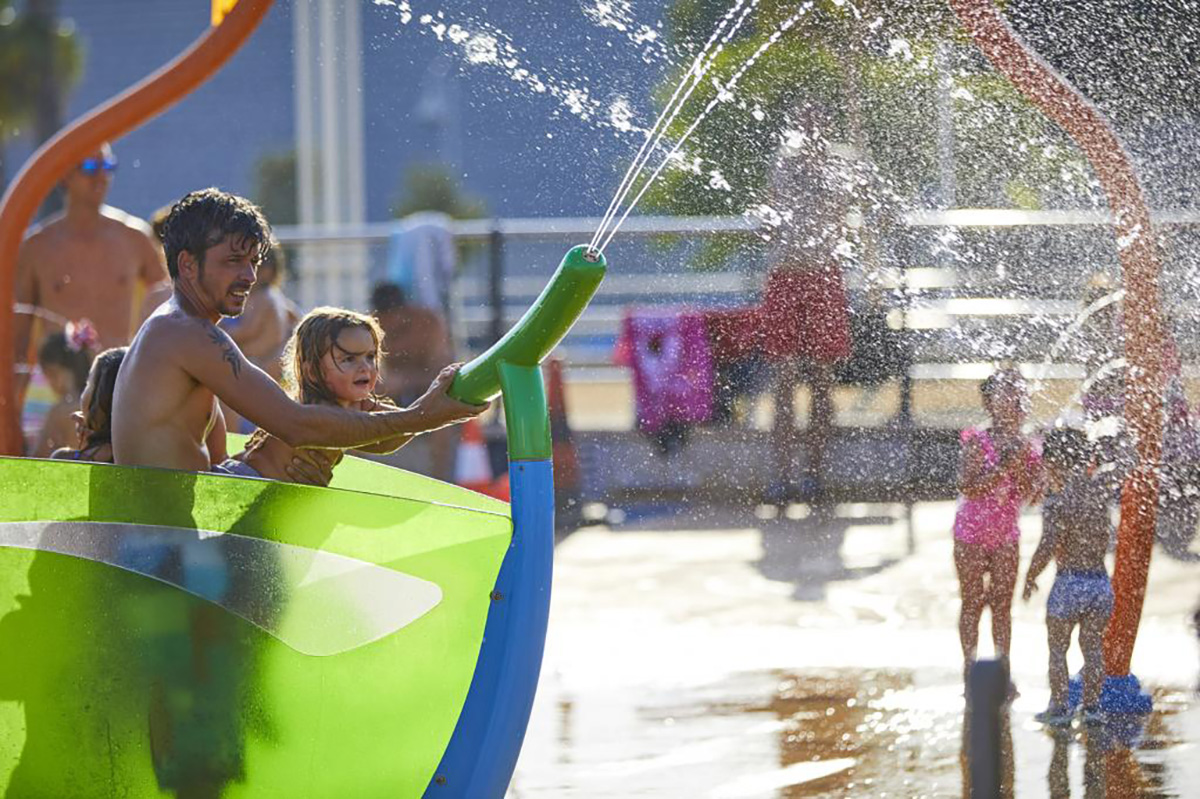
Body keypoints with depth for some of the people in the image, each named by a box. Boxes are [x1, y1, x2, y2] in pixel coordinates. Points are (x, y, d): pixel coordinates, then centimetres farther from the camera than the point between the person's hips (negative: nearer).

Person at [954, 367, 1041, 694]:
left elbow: (1029, 495, -13)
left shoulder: (1027, 449, -6)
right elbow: (968, 488, -27)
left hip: (1006, 537, 3)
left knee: (1002, 605, 7)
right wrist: (1002, 468, -34)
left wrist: (1021, 466, -28)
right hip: (972, 536, -3)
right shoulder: (976, 442, -17)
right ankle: (970, 670, 13)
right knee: (973, 603, 4)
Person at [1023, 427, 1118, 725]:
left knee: (1058, 648, 9)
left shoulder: (1056, 504, -14)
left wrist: (1030, 578, -8)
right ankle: (1092, 705, 16)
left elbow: (1048, 547, -21)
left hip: (1069, 583, -5)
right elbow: (1114, 472, 24)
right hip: (1101, 581, 5)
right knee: (1092, 647, 16)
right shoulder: (1099, 491, 2)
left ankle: (1059, 707, 10)